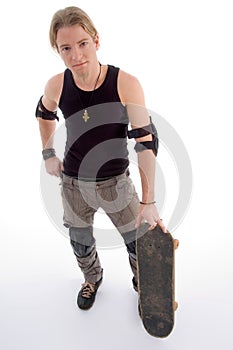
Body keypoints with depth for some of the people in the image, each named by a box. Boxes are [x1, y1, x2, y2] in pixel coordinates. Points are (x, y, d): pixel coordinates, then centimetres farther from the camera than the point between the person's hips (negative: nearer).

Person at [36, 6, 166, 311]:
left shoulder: (126, 84, -22)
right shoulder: (56, 86, -12)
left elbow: (146, 140, -22)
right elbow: (44, 114, 12)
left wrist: (149, 202, -24)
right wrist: (48, 155, 7)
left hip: (116, 183, -2)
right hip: (74, 184, 3)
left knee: (139, 243, 13)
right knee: (81, 245, 22)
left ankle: (142, 282, 49)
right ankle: (93, 279, 57)